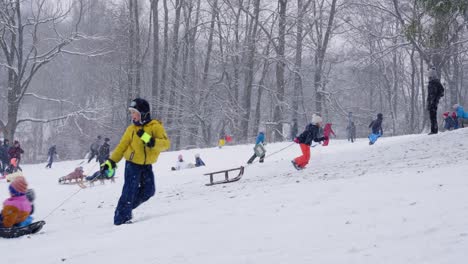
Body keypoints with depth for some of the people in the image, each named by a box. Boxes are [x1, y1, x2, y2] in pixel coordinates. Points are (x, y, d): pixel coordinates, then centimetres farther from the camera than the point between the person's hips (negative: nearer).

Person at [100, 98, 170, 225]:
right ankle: (121, 217, -6)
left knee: (148, 191, 5)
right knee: (130, 190, -11)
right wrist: (110, 161, -4)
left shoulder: (155, 127, -9)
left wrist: (149, 140, -34)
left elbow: (166, 143, -20)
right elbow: (122, 146, 3)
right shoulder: (131, 129, -3)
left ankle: (126, 207, 23)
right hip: (133, 164, -2)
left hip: (147, 165, 2)